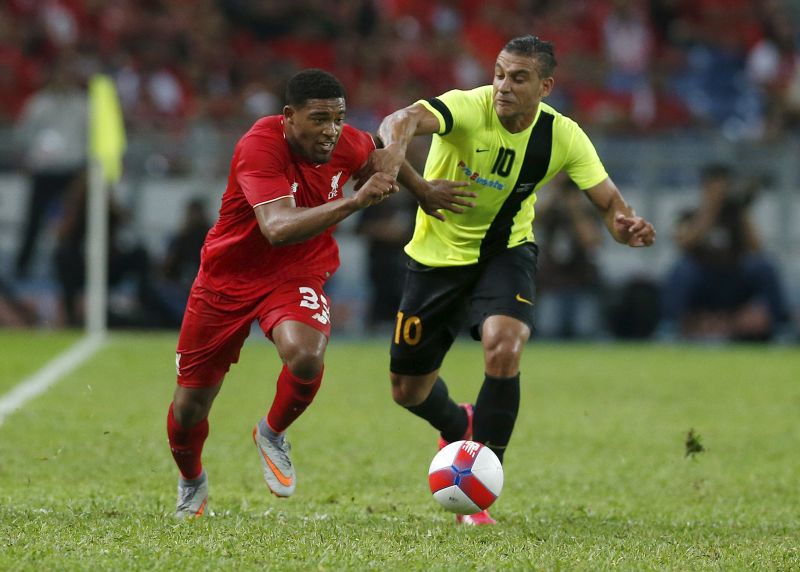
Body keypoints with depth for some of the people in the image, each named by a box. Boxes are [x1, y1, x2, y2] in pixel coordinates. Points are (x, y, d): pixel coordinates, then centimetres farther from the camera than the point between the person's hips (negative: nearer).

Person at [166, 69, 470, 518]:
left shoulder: (348, 145, -12)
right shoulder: (259, 147, -29)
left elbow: (382, 147, 16)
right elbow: (278, 229, -43)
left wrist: (421, 191, 13)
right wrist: (354, 202, -50)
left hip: (297, 278, 2)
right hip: (228, 279, -2)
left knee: (306, 356, -32)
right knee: (190, 406, 6)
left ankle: (273, 435, 0)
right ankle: (191, 482, 41)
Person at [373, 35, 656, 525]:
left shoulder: (562, 136, -15)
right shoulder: (468, 108, -26)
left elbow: (609, 201, -11)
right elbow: (406, 119, -46)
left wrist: (627, 225, -36)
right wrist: (395, 145, -70)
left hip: (505, 252, 0)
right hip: (438, 255, 0)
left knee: (504, 348, -29)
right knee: (408, 388, 7)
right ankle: (458, 427, 46)